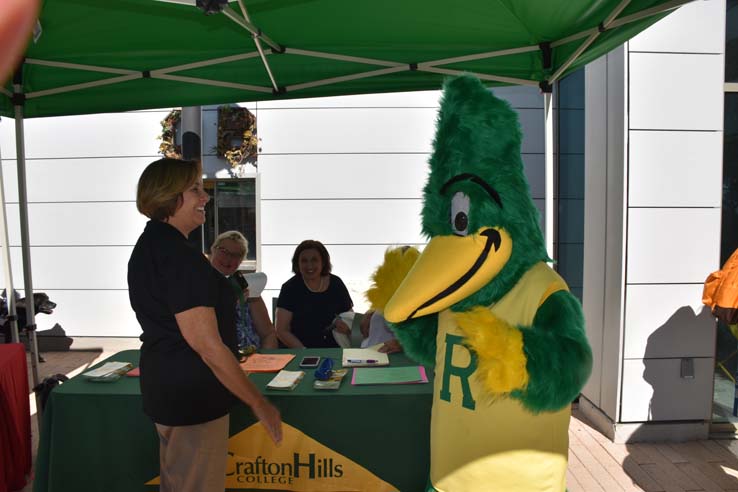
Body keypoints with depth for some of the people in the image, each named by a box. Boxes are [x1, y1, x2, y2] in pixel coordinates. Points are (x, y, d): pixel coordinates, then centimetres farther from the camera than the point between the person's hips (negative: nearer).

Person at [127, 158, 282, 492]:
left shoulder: (149, 244, 9)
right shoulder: (179, 255, -23)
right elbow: (207, 346, -25)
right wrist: (259, 403, -18)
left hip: (164, 387, 10)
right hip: (192, 397, -10)